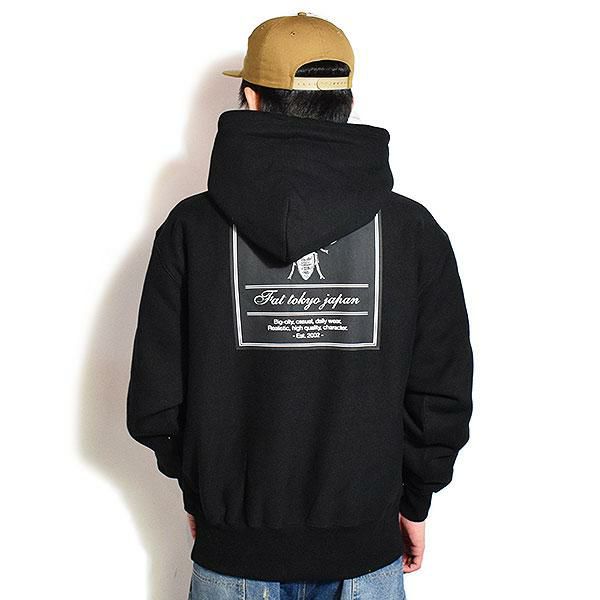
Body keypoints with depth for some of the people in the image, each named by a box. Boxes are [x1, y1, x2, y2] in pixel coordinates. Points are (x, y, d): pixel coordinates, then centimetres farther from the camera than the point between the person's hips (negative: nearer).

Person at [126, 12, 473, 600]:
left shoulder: (192, 226, -11)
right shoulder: (414, 230, -9)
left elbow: (154, 402, -8)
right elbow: (443, 397, -5)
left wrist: (197, 486, 10)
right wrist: (414, 500, 10)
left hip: (234, 551, 0)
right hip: (366, 551, 1)